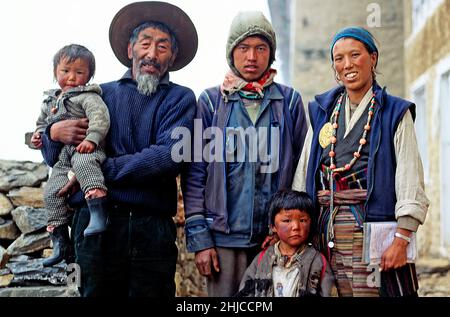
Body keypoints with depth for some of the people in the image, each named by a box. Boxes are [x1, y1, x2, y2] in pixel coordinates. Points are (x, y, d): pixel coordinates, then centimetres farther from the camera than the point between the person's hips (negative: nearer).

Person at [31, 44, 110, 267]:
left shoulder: (87, 96, -1)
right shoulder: (50, 101, 22)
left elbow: (100, 116, -17)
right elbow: (42, 121, 36)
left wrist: (92, 138, -30)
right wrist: (38, 134, 14)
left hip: (85, 149, -8)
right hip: (62, 157, 8)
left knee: (83, 163, -40)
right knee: (52, 192, -2)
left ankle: (98, 212, -54)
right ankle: (60, 242, 7)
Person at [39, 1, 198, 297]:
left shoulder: (181, 98, 6)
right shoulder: (101, 94, 13)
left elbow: (170, 156, -11)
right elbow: (55, 159, 17)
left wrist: (99, 171, -11)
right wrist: (54, 132, -6)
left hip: (153, 228, -1)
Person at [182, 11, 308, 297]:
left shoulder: (289, 101, 7)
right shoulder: (211, 101, 4)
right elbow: (195, 174, 2)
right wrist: (199, 238, -4)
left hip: (277, 237, 1)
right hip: (224, 236, -1)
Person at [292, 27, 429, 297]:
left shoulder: (395, 113, 3)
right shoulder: (322, 112, 15)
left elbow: (410, 183, -6)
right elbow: (302, 175, 13)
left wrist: (401, 240, -15)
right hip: (327, 238, 3)